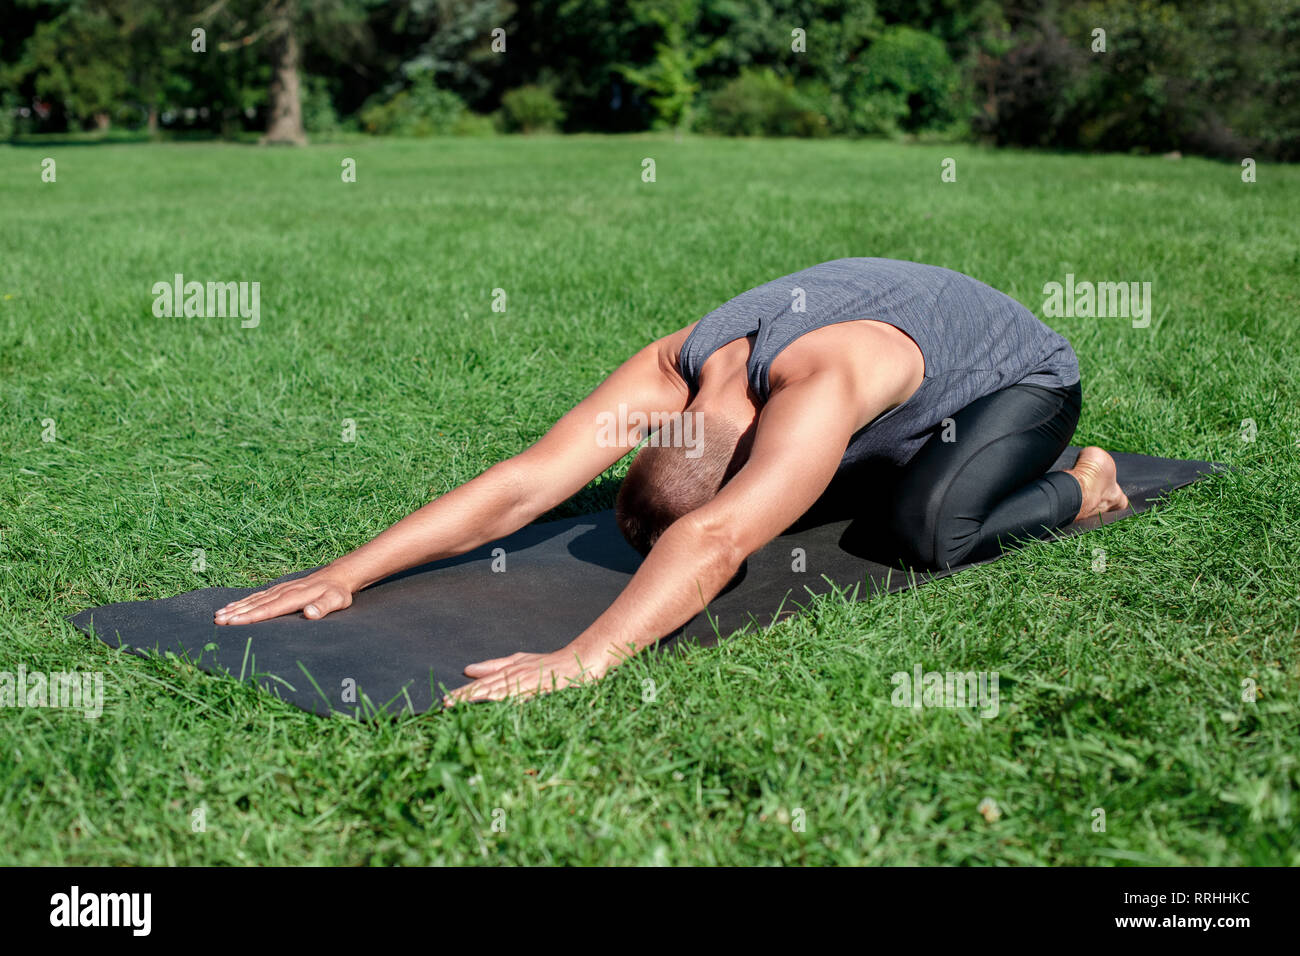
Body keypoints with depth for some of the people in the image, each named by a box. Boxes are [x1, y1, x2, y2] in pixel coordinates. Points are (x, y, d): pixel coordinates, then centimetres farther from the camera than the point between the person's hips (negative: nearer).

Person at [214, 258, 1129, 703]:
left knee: (933, 528, -29)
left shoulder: (816, 390, -46)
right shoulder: (670, 372, -25)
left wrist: (582, 658, -69)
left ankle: (1074, 492, 1)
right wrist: (348, 573, -36)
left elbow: (716, 542, -59)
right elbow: (524, 483, -29)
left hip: (1020, 371, -6)